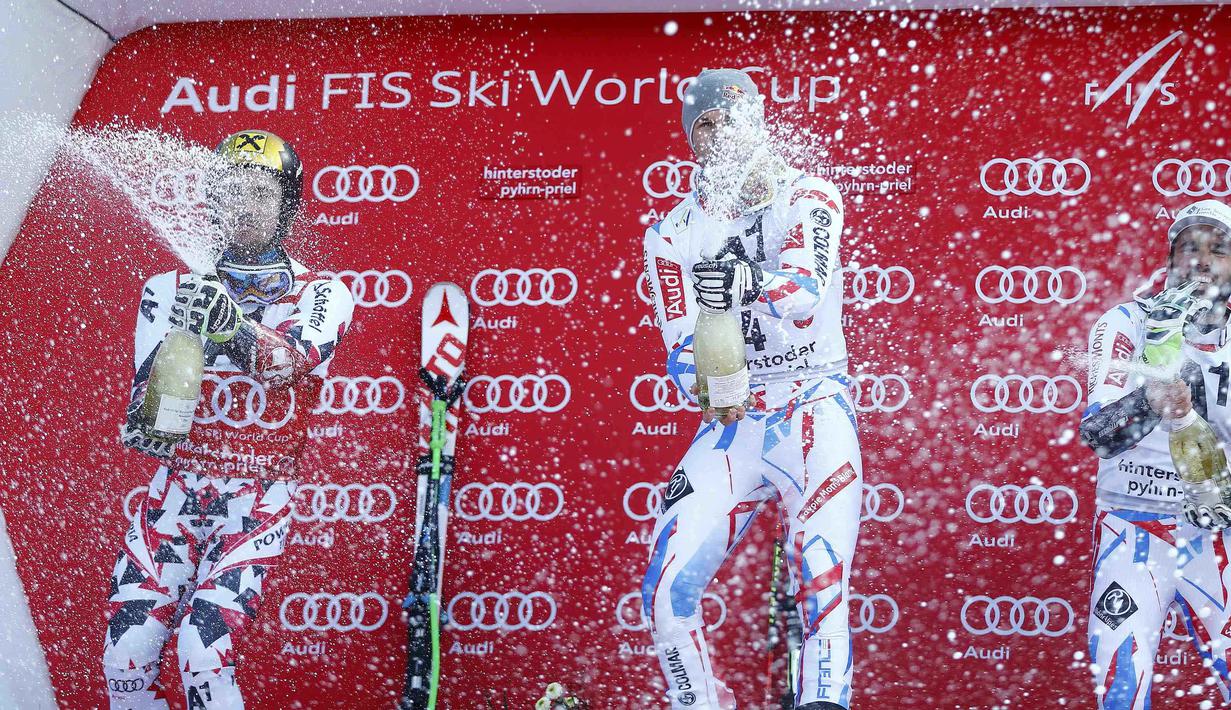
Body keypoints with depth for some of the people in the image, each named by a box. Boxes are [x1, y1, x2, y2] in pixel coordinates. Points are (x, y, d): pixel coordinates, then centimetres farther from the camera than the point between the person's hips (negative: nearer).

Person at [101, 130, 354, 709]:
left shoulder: (322, 296, -2)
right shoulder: (173, 289, 6)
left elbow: (288, 361, -24)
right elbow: (145, 397, 0)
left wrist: (231, 324, -46)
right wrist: (145, 425, -25)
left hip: (257, 501, -3)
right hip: (177, 488, 3)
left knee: (204, 655, -18)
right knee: (124, 657, -6)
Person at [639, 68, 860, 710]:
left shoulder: (809, 199, -2)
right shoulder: (672, 234, 5)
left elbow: (803, 297, -19)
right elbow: (682, 348, -4)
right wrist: (705, 387, -23)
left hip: (814, 411, -3)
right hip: (729, 424, 3)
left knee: (821, 585, -19)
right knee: (667, 590, -6)